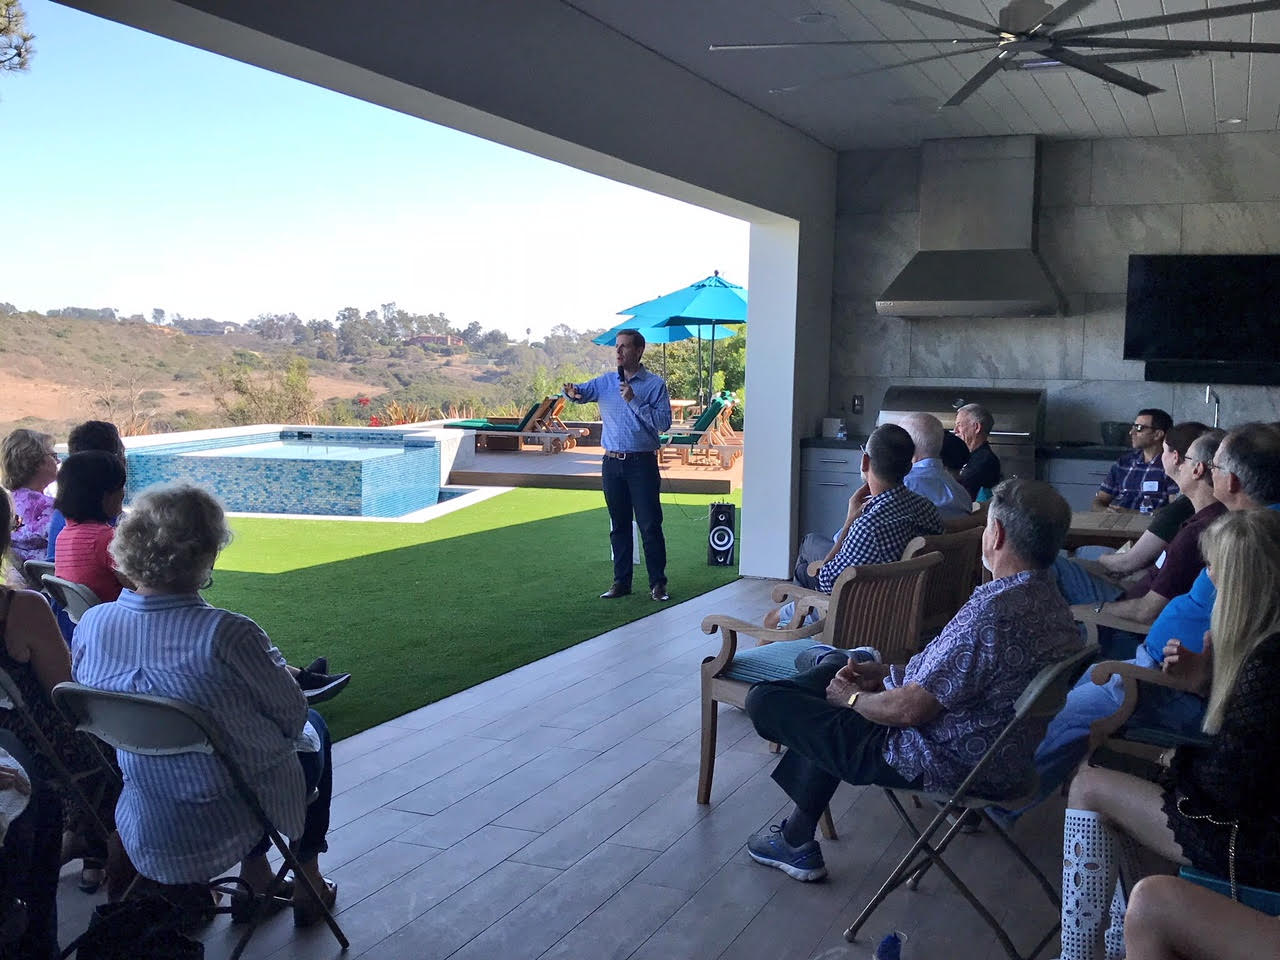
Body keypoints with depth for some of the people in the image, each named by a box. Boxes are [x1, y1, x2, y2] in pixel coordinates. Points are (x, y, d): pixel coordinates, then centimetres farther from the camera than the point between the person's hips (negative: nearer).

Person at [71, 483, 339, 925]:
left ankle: (254, 876, 38)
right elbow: (291, 713, -15)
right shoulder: (226, 634, -30)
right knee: (312, 730, 26)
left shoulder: (91, 625, -12)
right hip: (236, 819, -5)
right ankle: (308, 881, 36)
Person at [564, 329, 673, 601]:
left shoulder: (655, 384, -4)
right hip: (612, 463, 4)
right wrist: (572, 392, -21)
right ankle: (621, 581, 18)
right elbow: (581, 392, 3)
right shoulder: (605, 382, 10)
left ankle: (658, 583, 6)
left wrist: (634, 401, -20)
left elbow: (664, 422, -12)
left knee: (650, 525, -3)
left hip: (642, 463, -4)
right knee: (619, 525, 10)